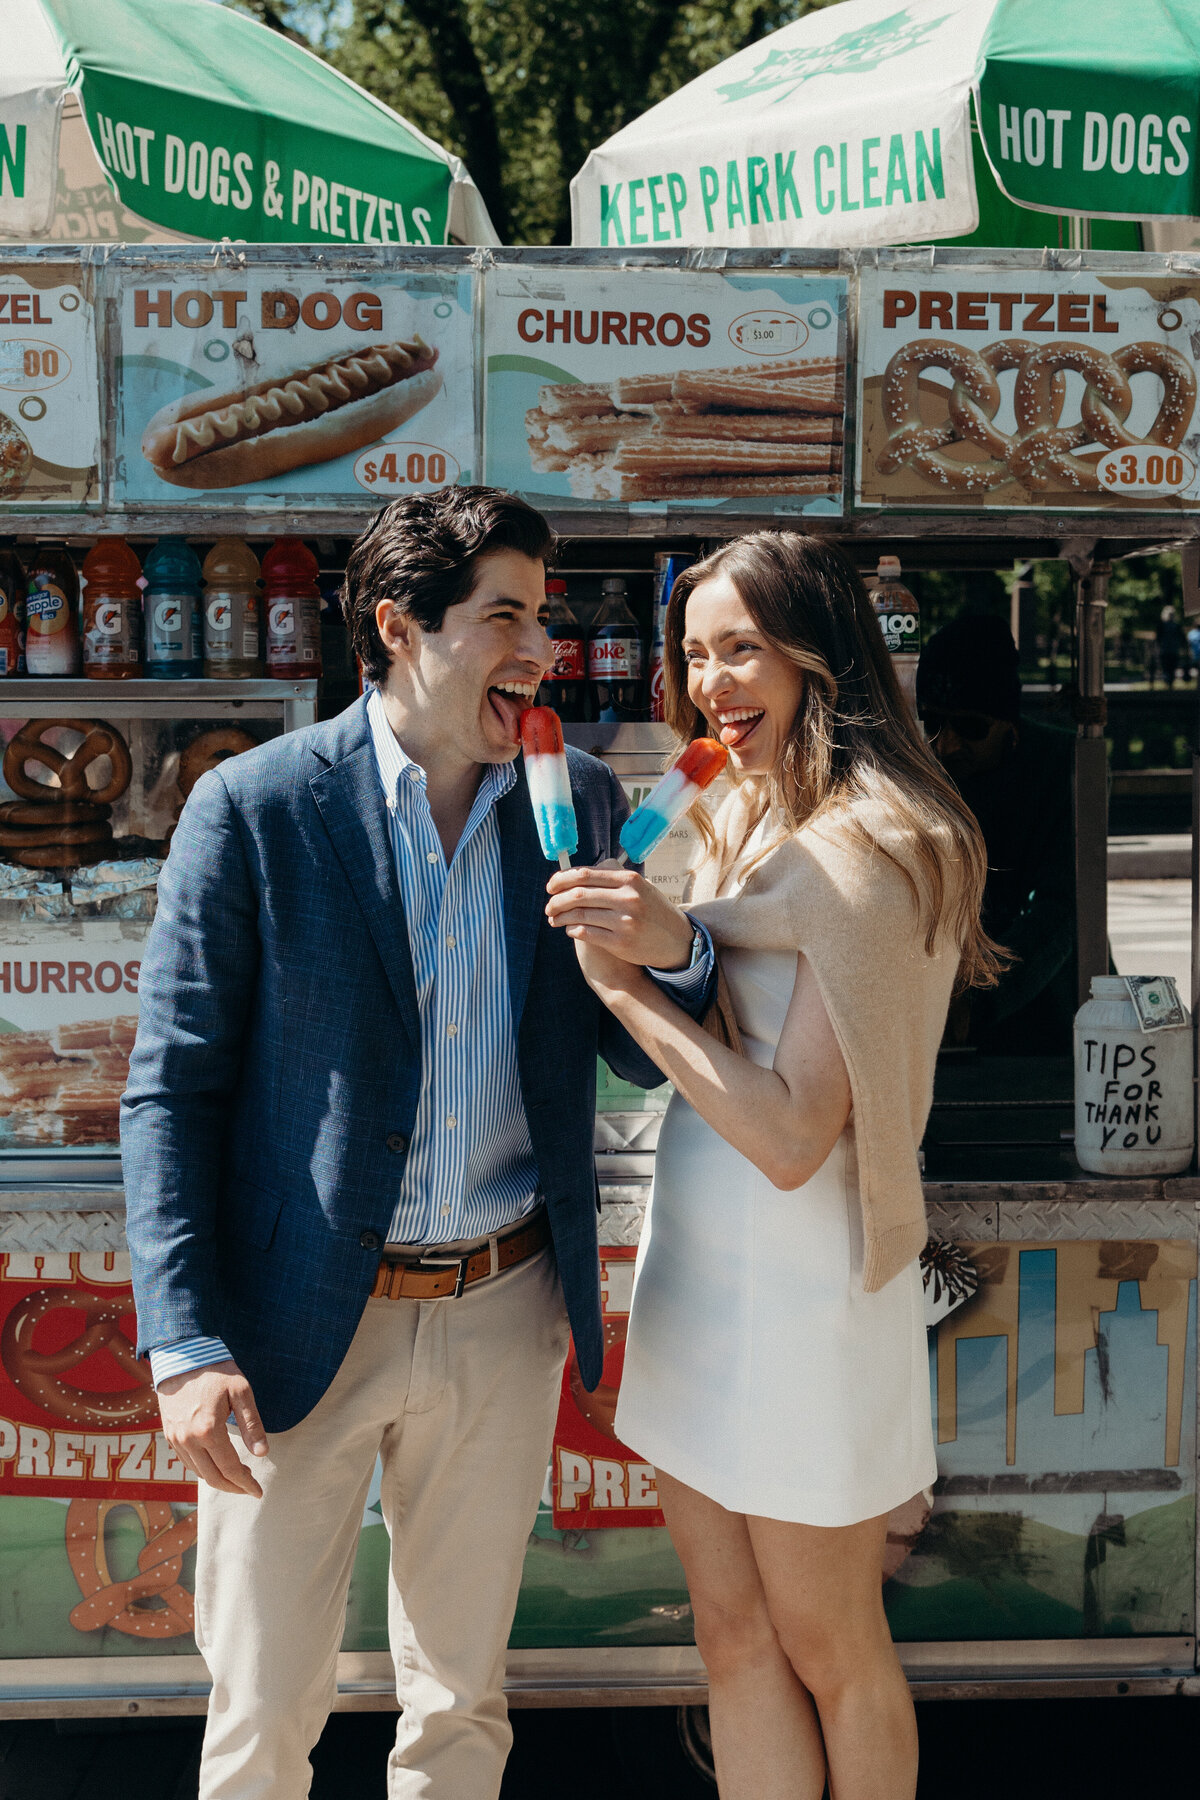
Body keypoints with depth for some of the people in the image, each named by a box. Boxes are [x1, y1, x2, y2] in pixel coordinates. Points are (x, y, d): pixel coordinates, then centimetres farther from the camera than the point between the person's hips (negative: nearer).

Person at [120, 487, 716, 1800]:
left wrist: (672, 953, -17)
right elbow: (170, 1088, -8)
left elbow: (642, 1060, 6)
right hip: (301, 1323, -3)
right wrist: (185, 1342, -15)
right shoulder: (253, 807, -10)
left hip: (505, 1313, 3)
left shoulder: (578, 802, 1)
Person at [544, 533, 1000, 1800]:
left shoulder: (871, 850, -18)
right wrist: (642, 940, -3)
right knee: (733, 1640, 14)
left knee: (829, 1653, 11)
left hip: (801, 1288, -8)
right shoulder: (746, 816, 9)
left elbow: (793, 1136, -22)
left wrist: (628, 985, -20)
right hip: (695, 1267, 8)